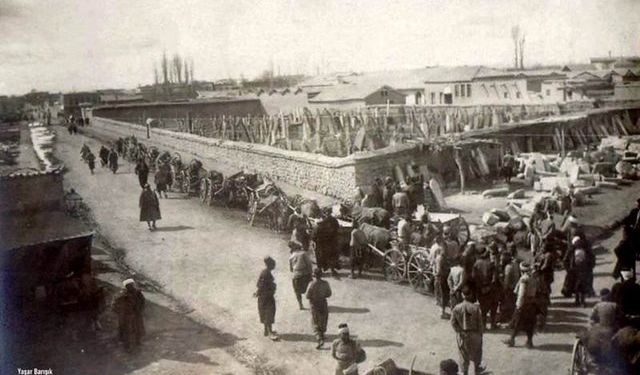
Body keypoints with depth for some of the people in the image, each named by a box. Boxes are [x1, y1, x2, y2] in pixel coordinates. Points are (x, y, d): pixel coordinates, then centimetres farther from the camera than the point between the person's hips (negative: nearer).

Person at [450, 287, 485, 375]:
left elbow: (453, 323, -9)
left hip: (462, 335, 1)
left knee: (464, 354, 18)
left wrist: (460, 331, 3)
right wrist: (480, 334, 2)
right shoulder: (476, 308, -21)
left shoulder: (456, 308, -16)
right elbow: (480, 323, -13)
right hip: (474, 334, -1)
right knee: (476, 352, 25)